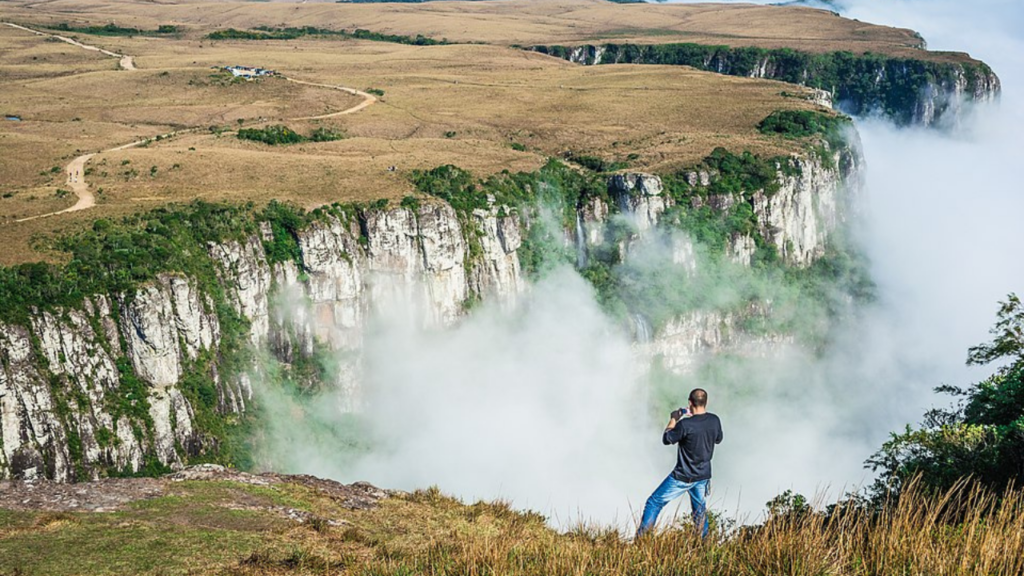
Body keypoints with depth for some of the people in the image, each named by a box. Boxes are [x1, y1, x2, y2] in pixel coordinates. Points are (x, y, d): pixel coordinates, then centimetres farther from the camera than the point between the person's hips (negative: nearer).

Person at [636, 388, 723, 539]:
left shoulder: (685, 424, -24)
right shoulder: (715, 420, -6)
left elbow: (666, 440, -10)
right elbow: (718, 439, 14)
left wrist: (673, 420, 4)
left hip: (683, 478, -6)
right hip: (703, 476, 6)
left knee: (654, 503, 4)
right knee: (700, 510, 25)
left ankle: (640, 539, 3)